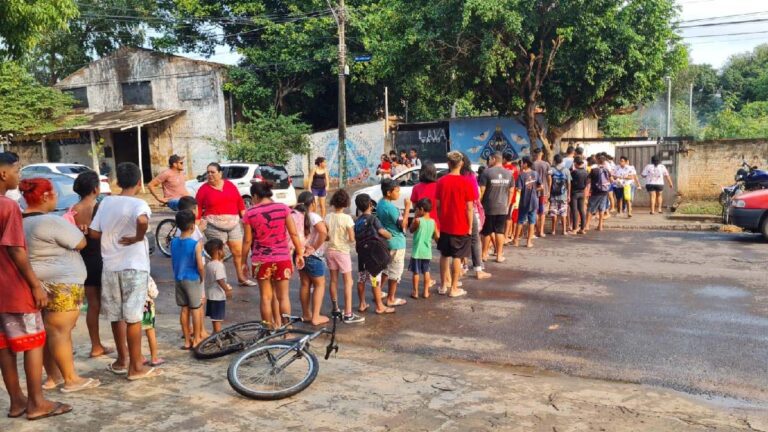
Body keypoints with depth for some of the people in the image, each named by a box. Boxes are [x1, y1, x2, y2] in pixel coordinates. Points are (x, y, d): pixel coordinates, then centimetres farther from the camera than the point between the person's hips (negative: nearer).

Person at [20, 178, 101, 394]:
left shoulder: (20, 222, 12)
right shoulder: (52, 222, -18)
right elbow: (81, 243, -11)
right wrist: (70, 225, 6)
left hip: (37, 284, 9)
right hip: (60, 284, -9)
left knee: (47, 332, 14)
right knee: (60, 332, -6)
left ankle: (52, 376, 21)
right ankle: (71, 379, 0)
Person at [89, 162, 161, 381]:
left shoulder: (106, 202, 4)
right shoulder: (138, 204, -12)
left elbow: (94, 233, 5)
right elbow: (142, 220, -35)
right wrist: (138, 237, -18)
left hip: (110, 266, 5)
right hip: (133, 266, -5)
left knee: (116, 315, 16)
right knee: (133, 317, 0)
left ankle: (122, 359, 30)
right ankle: (136, 366, 8)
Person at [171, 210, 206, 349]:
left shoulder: (173, 242, -1)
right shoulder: (196, 244, -17)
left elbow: (173, 262, 8)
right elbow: (200, 266, -16)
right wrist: (202, 278, 0)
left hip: (178, 279, 5)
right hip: (192, 280, -5)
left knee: (184, 309, 12)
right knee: (196, 309, 7)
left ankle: (187, 340, 19)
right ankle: (196, 339, 15)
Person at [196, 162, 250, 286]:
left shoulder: (230, 185, 9)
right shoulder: (204, 189, 1)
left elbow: (240, 201, 10)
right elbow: (198, 208, -1)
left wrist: (244, 216, 5)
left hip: (233, 224, 3)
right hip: (214, 226, -3)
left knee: (239, 251, 6)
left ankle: (241, 278, 19)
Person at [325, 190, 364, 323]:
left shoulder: (328, 217, -3)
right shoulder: (347, 218, -16)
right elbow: (352, 239, -16)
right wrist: (351, 240, 5)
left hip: (330, 251, 5)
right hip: (342, 252, -5)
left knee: (333, 280, 17)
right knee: (348, 282, 0)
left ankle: (335, 309, 30)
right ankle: (348, 315, -3)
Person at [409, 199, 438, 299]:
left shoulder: (417, 220, -14)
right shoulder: (433, 221, -1)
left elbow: (411, 230, 2)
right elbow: (437, 236, 2)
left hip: (417, 252, -4)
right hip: (427, 252, 4)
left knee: (416, 272, 6)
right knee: (426, 272, 14)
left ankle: (415, 292, 11)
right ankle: (426, 292, 17)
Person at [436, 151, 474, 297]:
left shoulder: (441, 181, -2)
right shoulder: (465, 183, -12)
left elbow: (438, 205, 3)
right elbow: (469, 208, -11)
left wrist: (439, 221, 14)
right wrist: (470, 226, -2)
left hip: (444, 226, 4)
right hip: (460, 226, -4)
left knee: (444, 255, 15)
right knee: (457, 257, 4)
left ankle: (443, 285, 23)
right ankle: (453, 288, 9)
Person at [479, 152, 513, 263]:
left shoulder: (487, 172, -9)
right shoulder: (509, 173, 4)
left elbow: (481, 191, -10)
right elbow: (511, 191, 9)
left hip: (488, 207, -3)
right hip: (503, 208, 3)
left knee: (487, 231, 7)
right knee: (500, 231, 8)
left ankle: (484, 255, 16)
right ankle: (499, 255, 11)